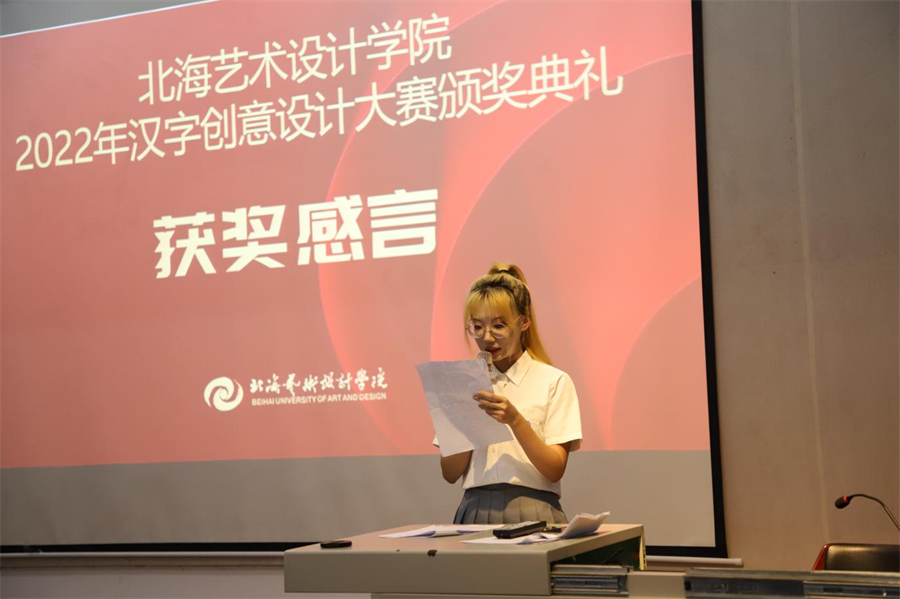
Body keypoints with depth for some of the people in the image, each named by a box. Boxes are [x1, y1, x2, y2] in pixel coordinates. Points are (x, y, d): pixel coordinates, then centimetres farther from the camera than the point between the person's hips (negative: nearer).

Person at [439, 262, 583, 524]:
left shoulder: (554, 381, 3)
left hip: (531, 512, -2)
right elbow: (450, 474, 7)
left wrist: (515, 420, -15)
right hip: (476, 510, 2)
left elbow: (555, 470, -3)